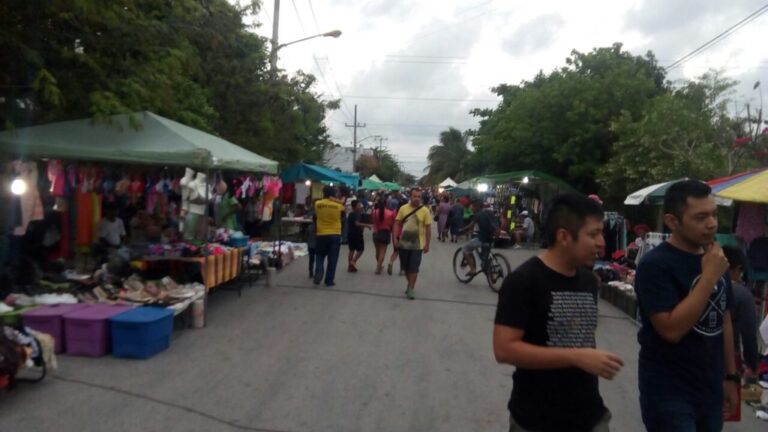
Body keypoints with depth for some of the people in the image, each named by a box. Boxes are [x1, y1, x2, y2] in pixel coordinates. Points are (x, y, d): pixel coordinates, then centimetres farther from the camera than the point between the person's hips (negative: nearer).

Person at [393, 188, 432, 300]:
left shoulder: (425, 210, -8)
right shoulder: (403, 208, -1)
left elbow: (428, 228, -4)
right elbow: (397, 224, 4)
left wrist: (427, 244, -6)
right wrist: (395, 238, -4)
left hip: (417, 245, -3)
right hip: (404, 243, 3)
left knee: (414, 267, -1)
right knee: (405, 267, 14)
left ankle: (411, 289, 8)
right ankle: (411, 285, 33)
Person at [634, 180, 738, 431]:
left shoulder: (715, 259, 6)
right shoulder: (655, 265, -17)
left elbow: (724, 321, 15)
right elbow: (671, 330, -24)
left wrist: (730, 376, 15)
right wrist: (709, 276, -23)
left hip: (711, 390, 7)